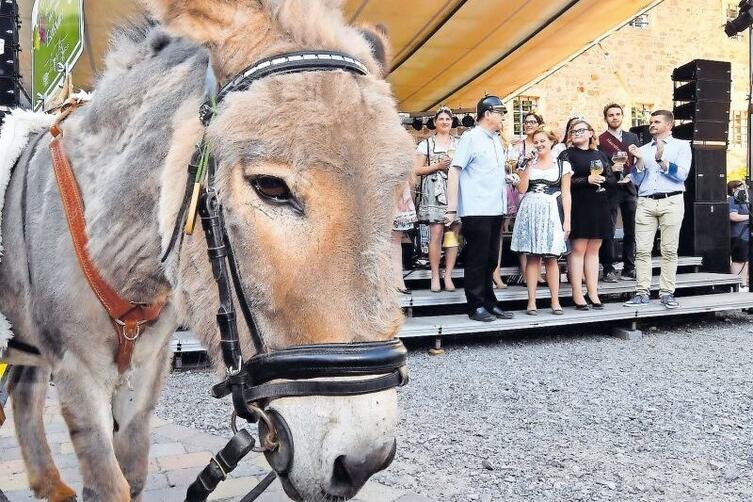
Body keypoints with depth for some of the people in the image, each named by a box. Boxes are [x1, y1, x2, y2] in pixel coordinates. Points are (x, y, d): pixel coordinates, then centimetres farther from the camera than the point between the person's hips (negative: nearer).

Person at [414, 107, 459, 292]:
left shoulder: (459, 143, 17)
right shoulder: (426, 144, 10)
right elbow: (417, 170, 5)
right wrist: (438, 166, -7)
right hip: (434, 191, -2)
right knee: (436, 233, -10)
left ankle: (448, 275, 4)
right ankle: (435, 276, -2)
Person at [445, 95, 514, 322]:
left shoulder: (497, 140, 16)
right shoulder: (470, 138, -7)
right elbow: (454, 172, -12)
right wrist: (451, 208, -16)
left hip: (496, 210, 8)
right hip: (476, 211, -8)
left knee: (491, 259, 13)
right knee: (477, 259, 0)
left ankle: (489, 303, 23)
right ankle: (476, 306, 10)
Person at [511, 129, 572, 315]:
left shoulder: (562, 165, 7)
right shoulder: (529, 163, 13)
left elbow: (566, 194, 4)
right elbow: (522, 189, 3)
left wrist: (567, 220, -2)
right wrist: (527, 166, -3)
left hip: (552, 212, -1)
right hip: (530, 211, 1)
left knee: (551, 258, 0)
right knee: (532, 257, 0)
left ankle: (555, 301, 6)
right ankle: (531, 301, 2)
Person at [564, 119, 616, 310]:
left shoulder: (600, 155, 16)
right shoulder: (568, 154, 1)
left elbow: (612, 179, 14)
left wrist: (602, 179, -6)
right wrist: (587, 180, -17)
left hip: (599, 206, 5)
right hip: (579, 206, -5)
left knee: (593, 250, 8)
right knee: (578, 249, -6)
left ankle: (593, 293, 13)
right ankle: (577, 295, -3)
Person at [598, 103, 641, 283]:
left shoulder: (632, 137, 15)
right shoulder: (600, 140, 2)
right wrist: (610, 169, -18)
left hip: (630, 189, 4)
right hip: (610, 189, -4)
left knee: (631, 230, 5)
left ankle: (629, 268, 14)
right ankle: (608, 269, 3)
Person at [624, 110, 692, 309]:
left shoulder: (681, 146, 10)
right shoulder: (643, 149, 19)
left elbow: (681, 174, -4)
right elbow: (637, 181, 13)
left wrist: (661, 159, -11)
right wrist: (639, 160, -1)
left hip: (671, 201, -3)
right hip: (645, 203, 3)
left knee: (669, 249, -3)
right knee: (642, 249, -5)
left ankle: (667, 293, 2)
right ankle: (642, 293, -3)